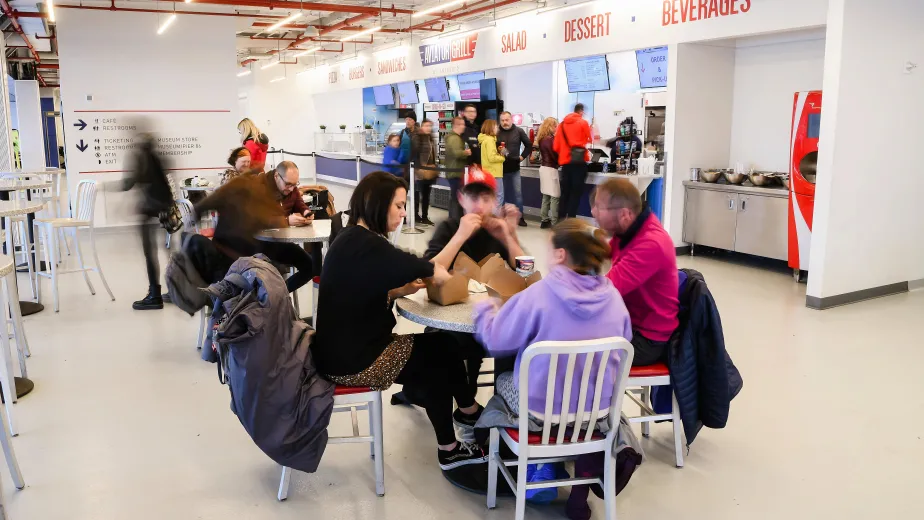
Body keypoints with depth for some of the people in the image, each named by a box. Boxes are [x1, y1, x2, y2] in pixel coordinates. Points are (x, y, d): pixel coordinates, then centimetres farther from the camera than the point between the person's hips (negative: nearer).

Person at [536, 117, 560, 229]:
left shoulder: (542, 139, 11)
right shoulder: (551, 139, -15)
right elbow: (555, 155, -16)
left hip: (543, 168, 9)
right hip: (551, 169, -9)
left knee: (546, 196, 13)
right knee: (555, 197, -5)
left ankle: (544, 220, 17)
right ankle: (554, 223, -5)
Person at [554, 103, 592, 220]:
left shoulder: (562, 124, 12)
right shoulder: (583, 123, 0)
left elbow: (556, 146, 9)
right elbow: (590, 140, 9)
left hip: (565, 161, 5)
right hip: (579, 161, -4)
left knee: (565, 192, 9)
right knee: (576, 192, -2)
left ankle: (561, 220, 10)